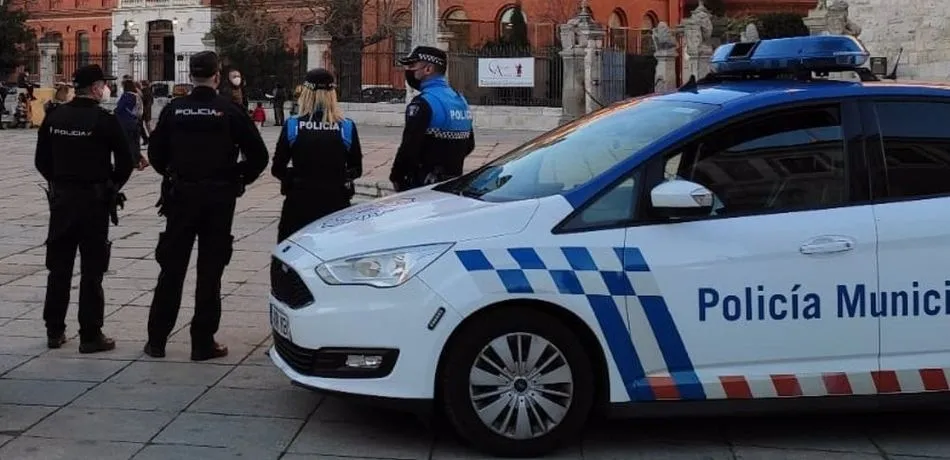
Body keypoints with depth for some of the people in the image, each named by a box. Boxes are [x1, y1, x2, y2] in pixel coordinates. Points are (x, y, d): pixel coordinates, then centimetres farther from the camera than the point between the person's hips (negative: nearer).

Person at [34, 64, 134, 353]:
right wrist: (112, 187, 7)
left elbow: (42, 160, 7)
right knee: (91, 270, 1)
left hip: (61, 198, 5)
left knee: (59, 267, 12)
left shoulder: (54, 118, 3)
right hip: (94, 199, -4)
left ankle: (54, 331, 18)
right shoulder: (105, 120, -11)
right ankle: (90, 335, 4)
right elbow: (125, 163, -9)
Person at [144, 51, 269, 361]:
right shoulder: (230, 112, -6)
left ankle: (157, 339, 13)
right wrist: (238, 179, 8)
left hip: (181, 196, 2)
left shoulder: (174, 109, -1)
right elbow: (258, 155, -7)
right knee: (210, 271, 4)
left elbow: (155, 152, 3)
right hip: (219, 198, -2)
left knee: (171, 268, 9)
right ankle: (203, 343, 7)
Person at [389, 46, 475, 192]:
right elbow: (469, 145, 19)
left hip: (422, 185, -9)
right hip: (453, 184, 9)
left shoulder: (423, 103, -18)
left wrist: (396, 177, -10)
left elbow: (409, 147, -23)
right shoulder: (461, 100, 12)